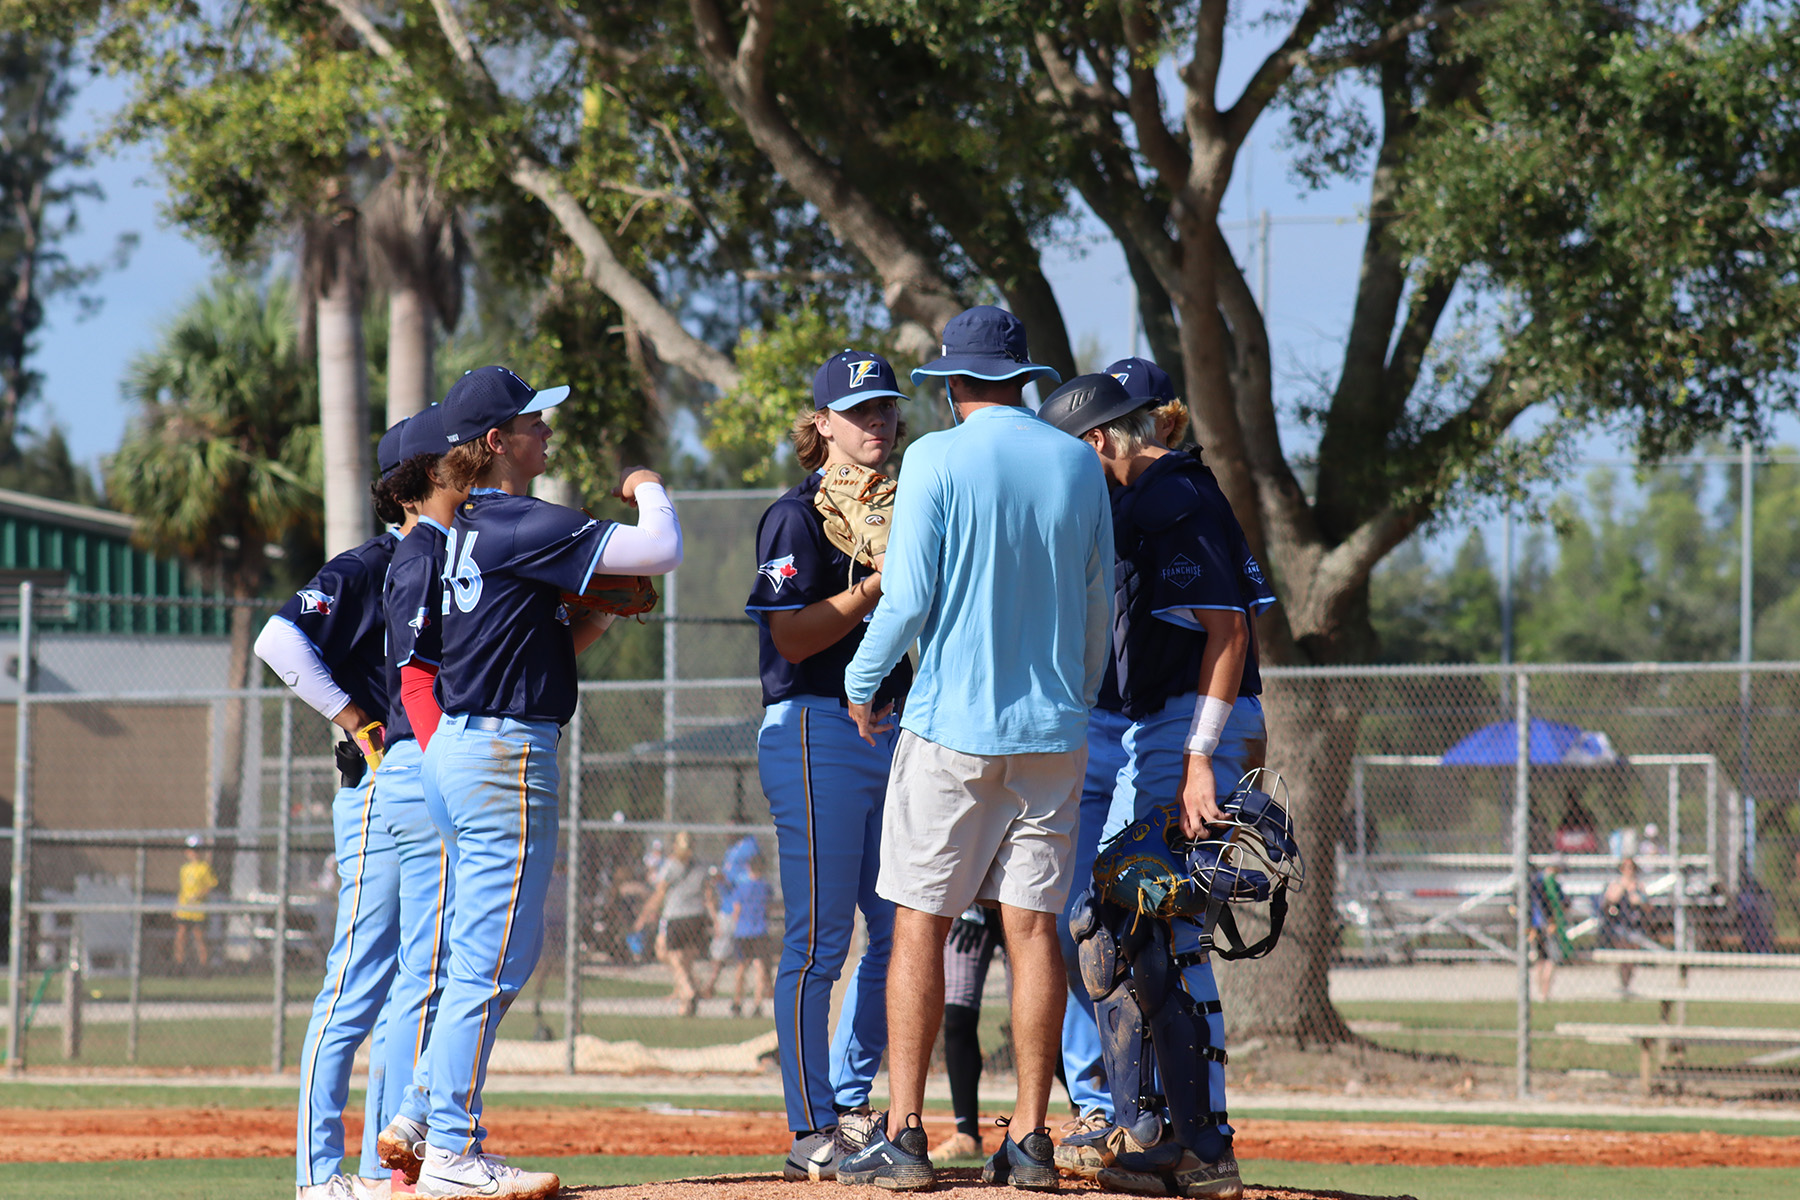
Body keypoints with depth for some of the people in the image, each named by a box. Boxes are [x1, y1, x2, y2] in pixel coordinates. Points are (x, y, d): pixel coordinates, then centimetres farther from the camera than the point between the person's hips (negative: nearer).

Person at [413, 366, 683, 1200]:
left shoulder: (466, 533, 15)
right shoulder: (520, 525, -13)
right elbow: (660, 550, -17)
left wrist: (605, 611, 10)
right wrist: (647, 489, 2)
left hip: (453, 749, 10)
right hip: (505, 755, -10)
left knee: (498, 952, 16)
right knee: (491, 959, -6)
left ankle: (427, 1122, 18)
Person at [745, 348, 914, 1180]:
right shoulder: (800, 514, -7)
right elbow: (792, 636, -16)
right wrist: (880, 584, -20)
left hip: (889, 730, 8)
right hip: (816, 733, -8)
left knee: (900, 929, 9)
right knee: (818, 939, -6)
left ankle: (849, 1108, 21)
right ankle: (811, 1135, -3)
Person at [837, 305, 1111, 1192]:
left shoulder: (938, 459, -7)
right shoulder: (1078, 464, 7)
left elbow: (908, 596, -11)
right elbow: (1099, 603, 12)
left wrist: (862, 685, 4)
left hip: (952, 722, -4)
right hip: (1052, 731, 4)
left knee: (920, 923, 0)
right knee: (1033, 925, 5)